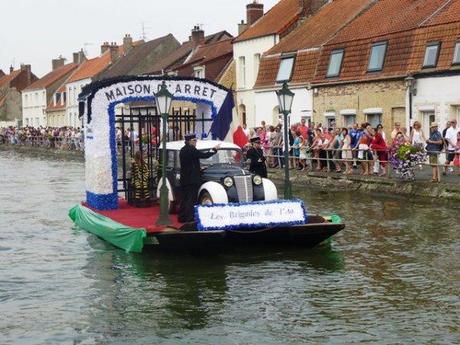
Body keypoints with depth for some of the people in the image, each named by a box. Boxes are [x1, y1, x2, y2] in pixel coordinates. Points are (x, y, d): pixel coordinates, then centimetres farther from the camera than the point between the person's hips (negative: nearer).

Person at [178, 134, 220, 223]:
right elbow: (204, 155, -17)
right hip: (192, 179, -9)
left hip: (184, 179, 9)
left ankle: (182, 217, 16)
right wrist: (215, 149, -6)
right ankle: (189, 218, -6)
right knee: (191, 199, -5)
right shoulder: (191, 149, -16)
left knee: (185, 198, 14)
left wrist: (198, 168, 21)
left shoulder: (183, 150, 13)